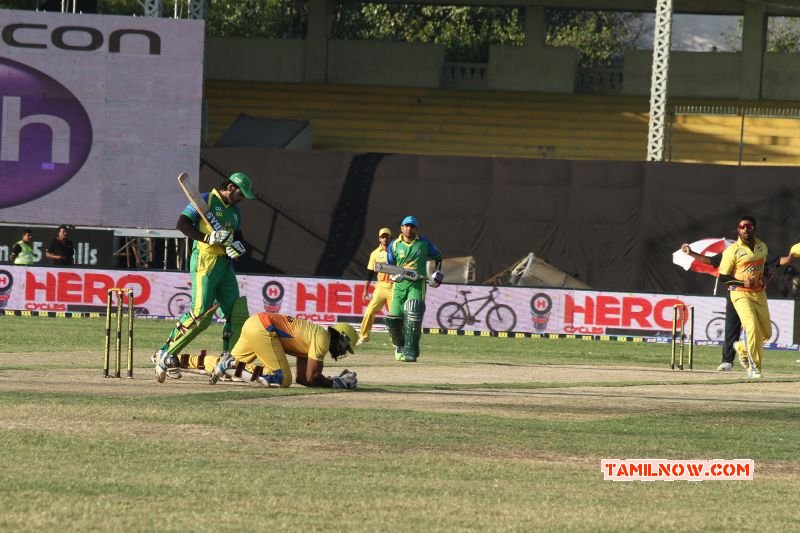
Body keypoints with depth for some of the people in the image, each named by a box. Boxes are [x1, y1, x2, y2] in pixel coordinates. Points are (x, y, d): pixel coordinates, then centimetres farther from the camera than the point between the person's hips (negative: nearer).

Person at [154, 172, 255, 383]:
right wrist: (208, 238, -23)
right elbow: (182, 223, -12)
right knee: (200, 314, -16)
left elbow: (237, 237, 21)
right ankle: (165, 354, -10)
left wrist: (237, 246, -4)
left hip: (225, 265, 8)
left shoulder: (235, 211, 20)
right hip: (204, 261, -8)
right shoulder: (206, 200, -4)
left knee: (237, 314, 4)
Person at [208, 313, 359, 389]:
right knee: (283, 380, -10)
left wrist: (332, 380, 20)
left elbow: (302, 377, 23)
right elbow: (311, 378, -10)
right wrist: (336, 383, 2)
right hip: (262, 329, -10)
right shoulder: (323, 339, -5)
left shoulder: (312, 334, 22)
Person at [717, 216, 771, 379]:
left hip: (759, 294, 6)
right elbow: (722, 277, -8)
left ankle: (742, 347, 40)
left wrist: (764, 277, 1)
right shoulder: (732, 251, -10)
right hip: (741, 294, -6)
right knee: (751, 326, -23)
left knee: (766, 332, 11)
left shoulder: (762, 247, 7)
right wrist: (743, 283, -21)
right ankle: (754, 367, -15)